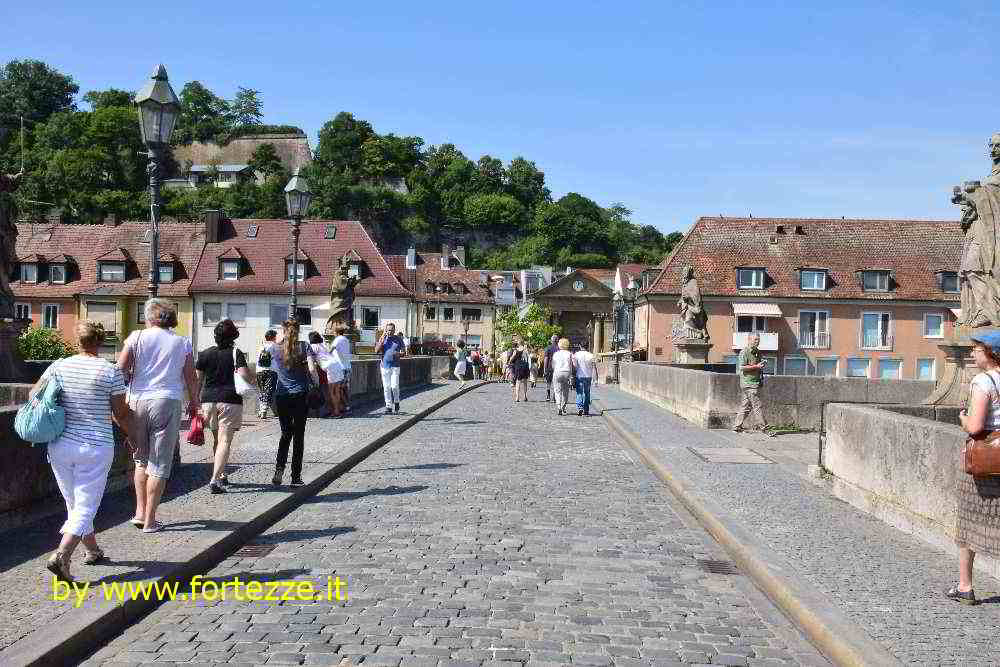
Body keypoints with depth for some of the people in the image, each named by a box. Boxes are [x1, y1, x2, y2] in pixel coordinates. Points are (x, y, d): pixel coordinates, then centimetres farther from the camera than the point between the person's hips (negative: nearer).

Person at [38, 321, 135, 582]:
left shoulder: (59, 366, 1)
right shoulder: (111, 372, -8)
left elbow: (34, 394, 12)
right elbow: (121, 414, -4)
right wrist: (133, 436, 14)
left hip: (60, 446, 4)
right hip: (96, 447, -4)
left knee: (74, 504, 20)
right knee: (86, 508, 2)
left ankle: (93, 551, 34)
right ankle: (61, 556, -15)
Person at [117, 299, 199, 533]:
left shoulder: (136, 337, 3)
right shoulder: (183, 343, 4)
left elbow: (121, 370, -2)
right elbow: (191, 379, 5)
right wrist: (194, 403, 18)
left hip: (137, 401, 1)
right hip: (167, 402, -1)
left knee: (141, 459, 19)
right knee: (159, 465, 5)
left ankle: (140, 511, 19)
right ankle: (150, 520, 9)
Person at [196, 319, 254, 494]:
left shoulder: (205, 354, 8)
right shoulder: (235, 354, -3)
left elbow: (198, 380, 9)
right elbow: (244, 375, -17)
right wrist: (252, 381, 4)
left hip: (209, 400, 4)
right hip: (230, 401, -4)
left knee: (216, 440, 19)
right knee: (225, 441, -5)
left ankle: (221, 475, 30)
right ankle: (215, 479, -17)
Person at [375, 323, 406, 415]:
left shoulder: (398, 339, 3)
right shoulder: (382, 339, 5)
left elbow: (404, 351, 7)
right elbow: (376, 351, -4)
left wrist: (399, 354, -15)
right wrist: (382, 340, -13)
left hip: (395, 366, -2)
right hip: (385, 366, 2)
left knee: (394, 386, -11)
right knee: (386, 387, 3)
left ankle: (396, 403, 12)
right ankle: (388, 407, 12)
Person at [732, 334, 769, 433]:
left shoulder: (757, 352, 18)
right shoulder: (744, 352, -10)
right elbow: (742, 367, -18)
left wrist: (762, 364, 10)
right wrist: (756, 366, -19)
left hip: (755, 382, 9)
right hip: (748, 383, -9)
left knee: (745, 406, 10)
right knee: (757, 405, -8)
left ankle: (737, 426, 14)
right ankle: (764, 426, -5)